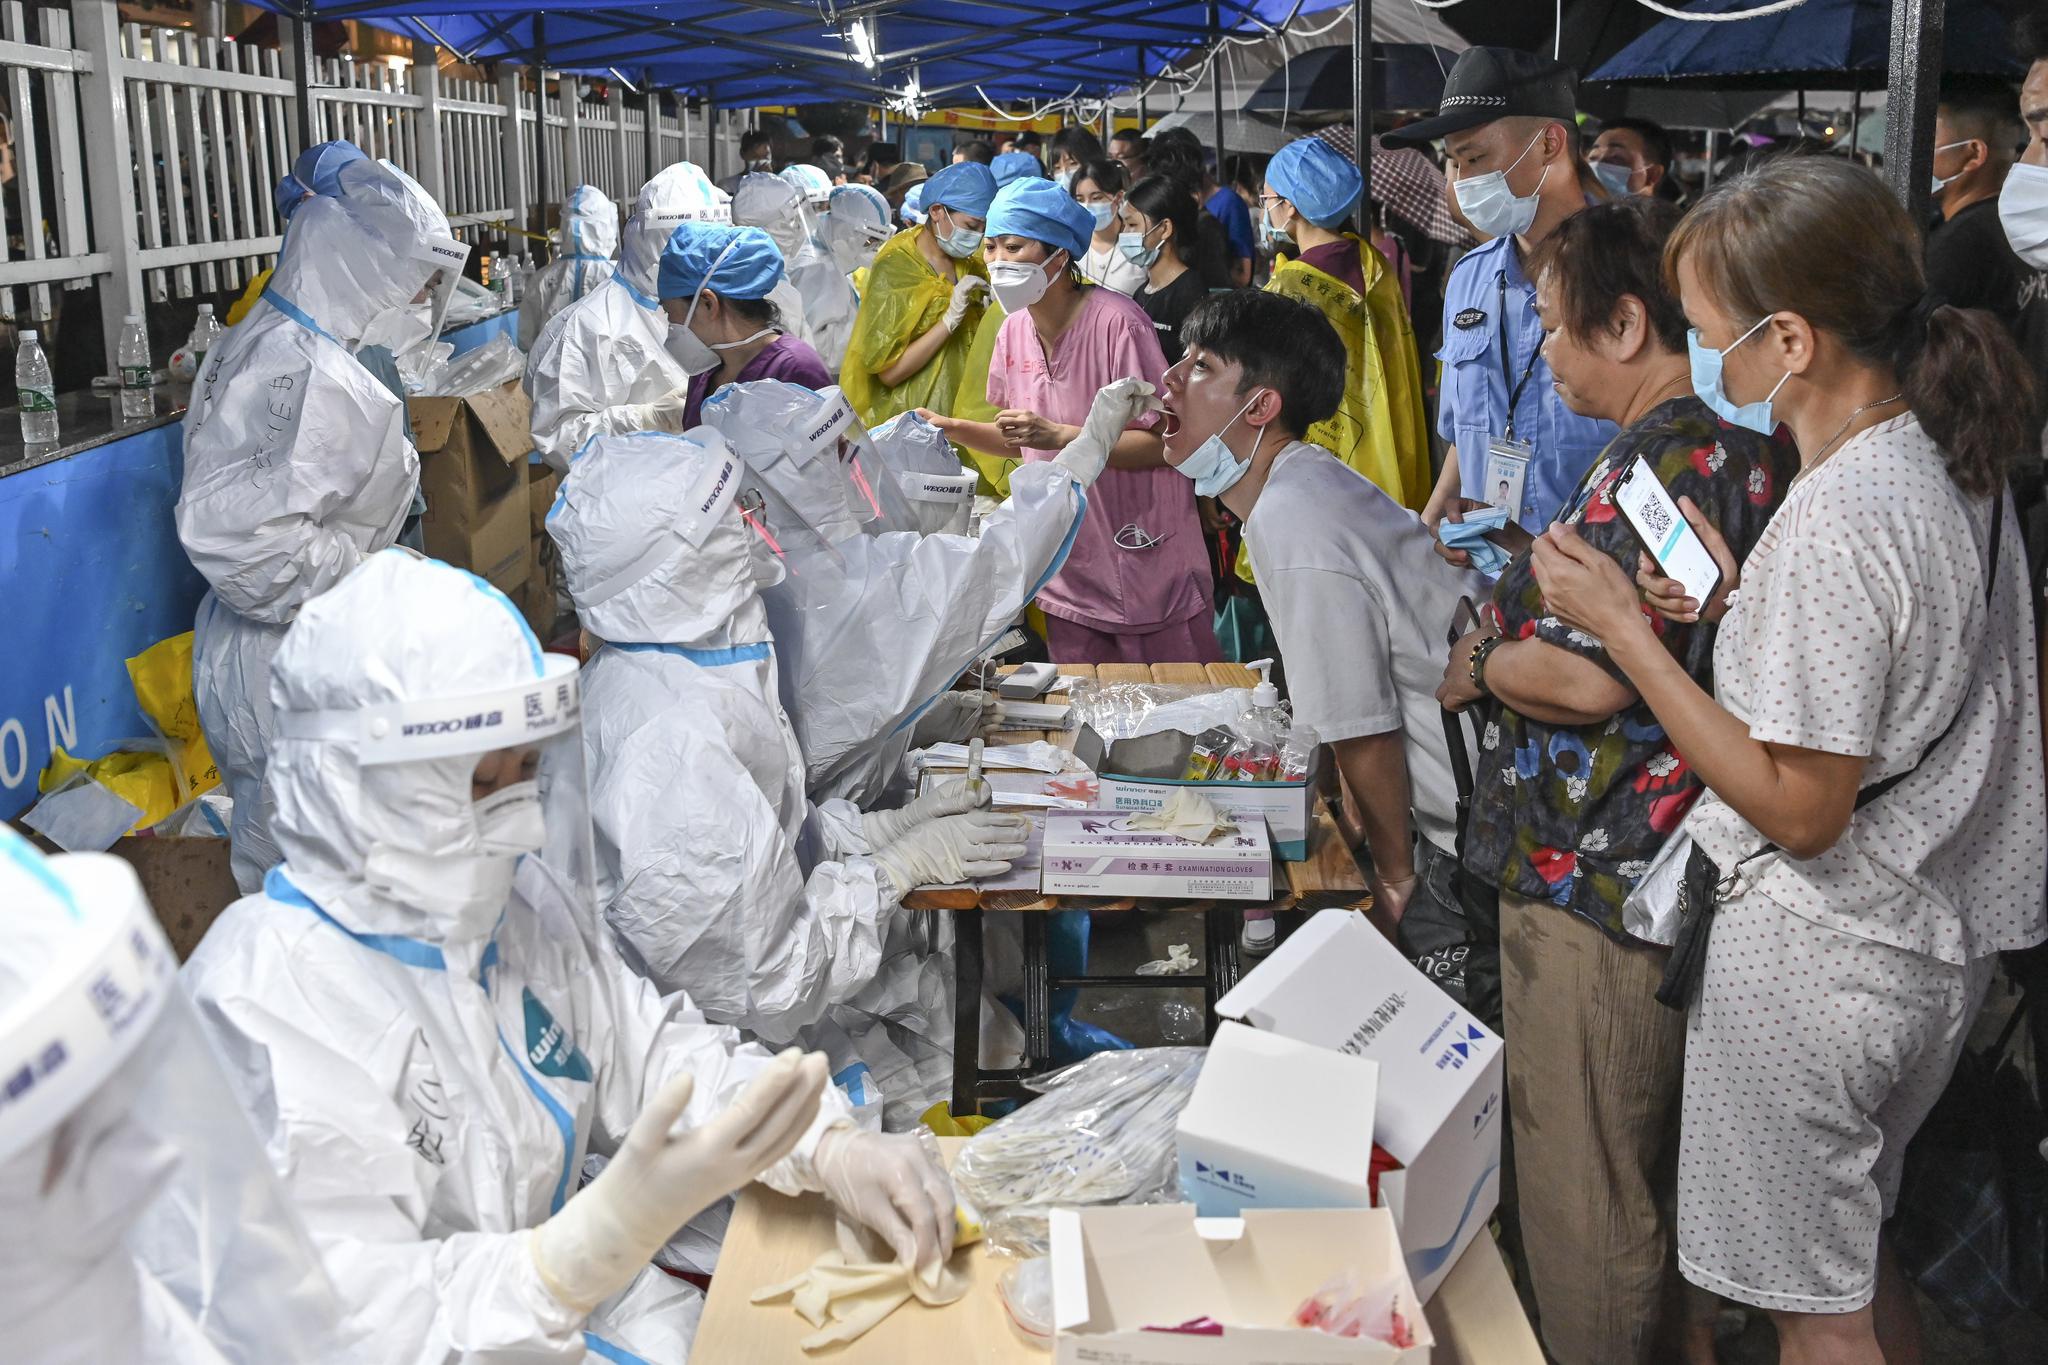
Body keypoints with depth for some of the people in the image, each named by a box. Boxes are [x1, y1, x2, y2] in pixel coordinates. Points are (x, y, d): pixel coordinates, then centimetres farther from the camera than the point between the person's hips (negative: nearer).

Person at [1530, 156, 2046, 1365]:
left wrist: (1623, 629, -21)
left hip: (1816, 950, -9)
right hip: (1940, 935, 9)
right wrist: (1739, 608, 5)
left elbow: (1799, 809, -24)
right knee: (1857, 1259, 26)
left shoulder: (1834, 520, -26)